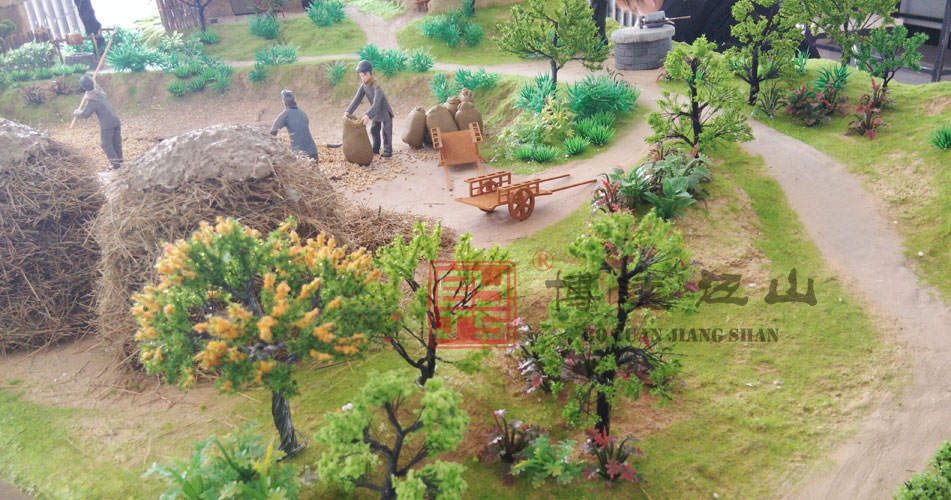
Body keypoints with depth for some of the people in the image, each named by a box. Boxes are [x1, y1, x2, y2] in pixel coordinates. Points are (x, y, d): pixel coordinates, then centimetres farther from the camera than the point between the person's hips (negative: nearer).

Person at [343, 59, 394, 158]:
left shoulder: (376, 87, -32)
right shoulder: (364, 85, -8)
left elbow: (376, 103, -42)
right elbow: (357, 99, -9)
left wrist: (368, 115, -53)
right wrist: (348, 111, -19)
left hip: (385, 112, -8)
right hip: (376, 113, 8)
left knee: (386, 131, -5)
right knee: (374, 131, 16)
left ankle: (387, 151, 6)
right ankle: (375, 149, 29)